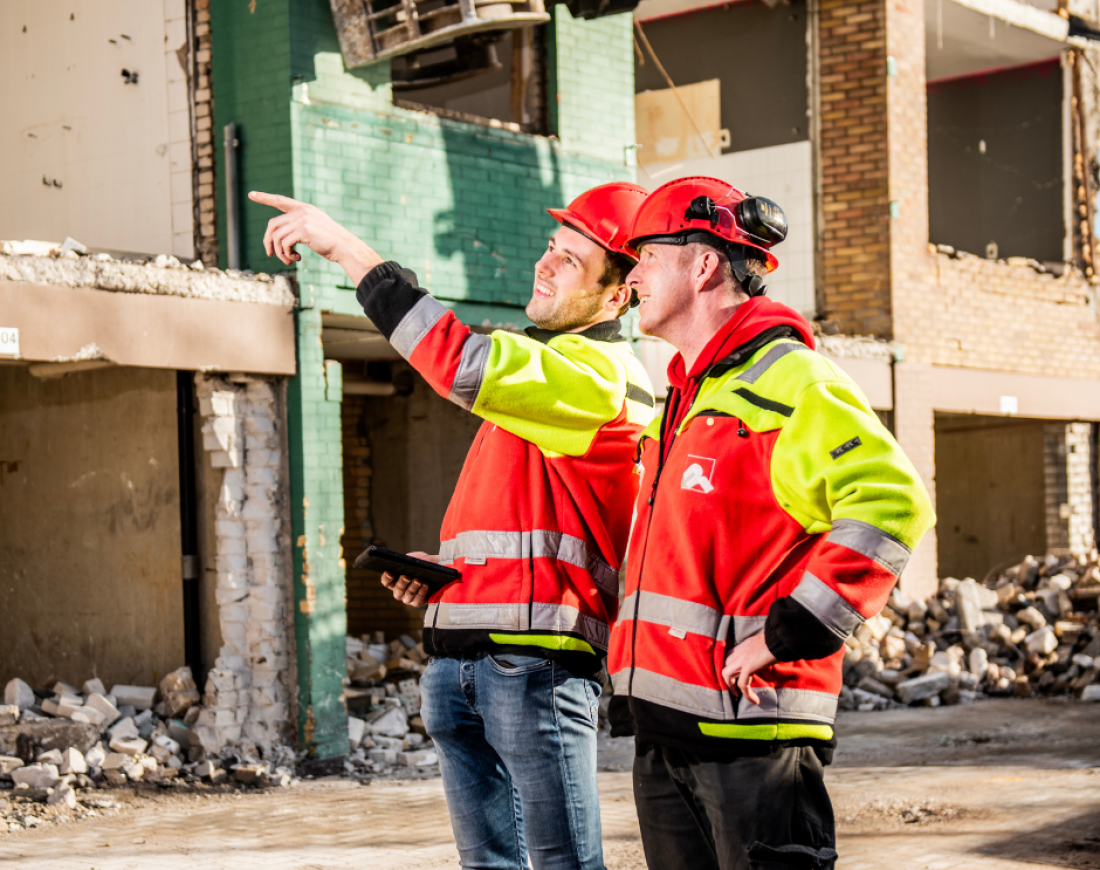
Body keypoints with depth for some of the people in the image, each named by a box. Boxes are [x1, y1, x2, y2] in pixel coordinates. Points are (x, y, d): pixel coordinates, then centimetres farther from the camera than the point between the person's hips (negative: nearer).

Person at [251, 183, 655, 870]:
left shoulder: (598, 373, -8)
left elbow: (461, 363, -24)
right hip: (461, 661, 10)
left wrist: (346, 247, -19)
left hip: (535, 659, -10)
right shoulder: (538, 365, 25)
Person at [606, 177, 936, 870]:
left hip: (749, 717, -9)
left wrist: (787, 635, -21)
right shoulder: (688, 398, 21)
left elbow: (891, 504, -22)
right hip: (664, 723, 9)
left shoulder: (787, 380, -10)